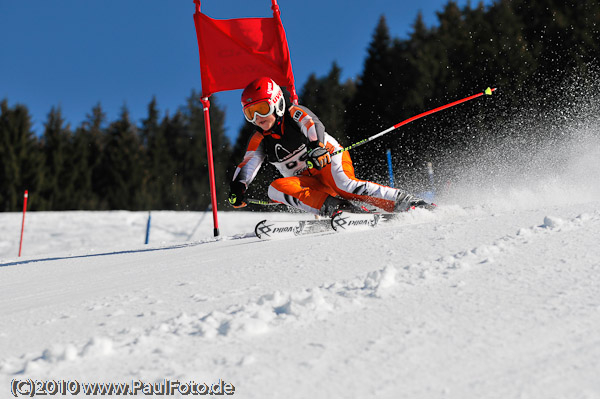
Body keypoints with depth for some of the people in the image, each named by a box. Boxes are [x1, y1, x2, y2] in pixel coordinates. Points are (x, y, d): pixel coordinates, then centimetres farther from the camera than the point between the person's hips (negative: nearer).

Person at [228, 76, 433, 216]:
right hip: (306, 182, 5)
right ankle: (334, 206, -35)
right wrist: (238, 186, -27)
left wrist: (316, 147, -49)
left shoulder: (295, 114, -7)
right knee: (276, 188, -24)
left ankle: (405, 202, -37)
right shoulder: (259, 140, 6)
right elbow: (248, 165, -5)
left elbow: (314, 126, -26)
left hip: (331, 159, -5)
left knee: (343, 185, -37)